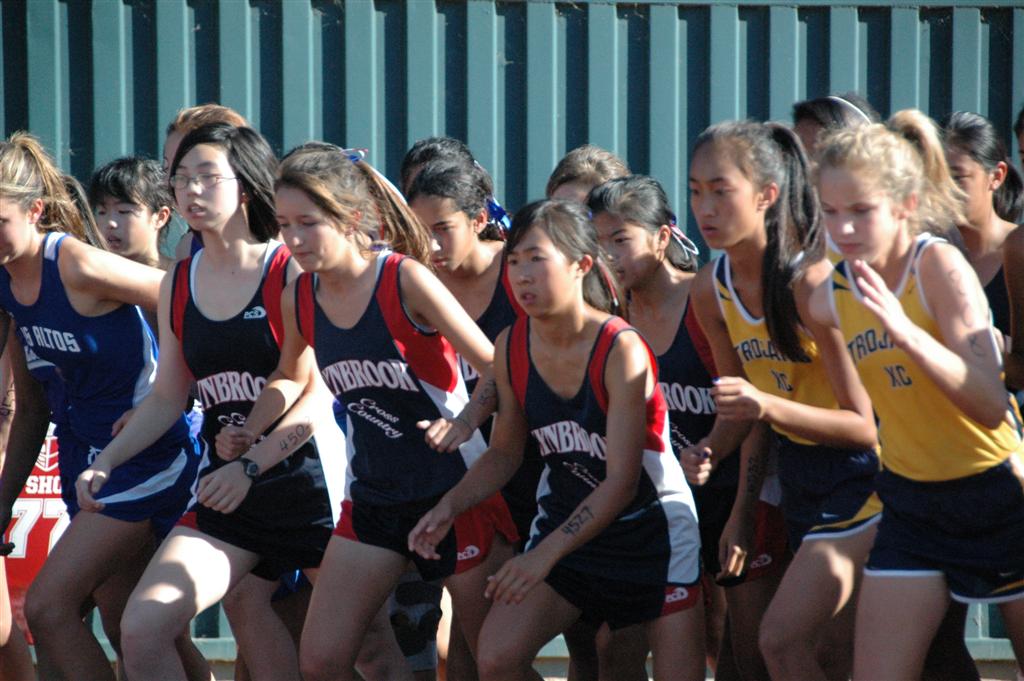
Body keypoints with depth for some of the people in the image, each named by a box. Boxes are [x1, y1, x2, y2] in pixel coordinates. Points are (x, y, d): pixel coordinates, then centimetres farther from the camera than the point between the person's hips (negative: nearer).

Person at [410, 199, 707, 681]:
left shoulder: (620, 350, -23)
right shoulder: (511, 348, -7)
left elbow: (621, 482, -23)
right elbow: (505, 452, 8)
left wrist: (545, 553, -29)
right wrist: (449, 507, -9)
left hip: (650, 528, -4)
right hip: (564, 524, 4)